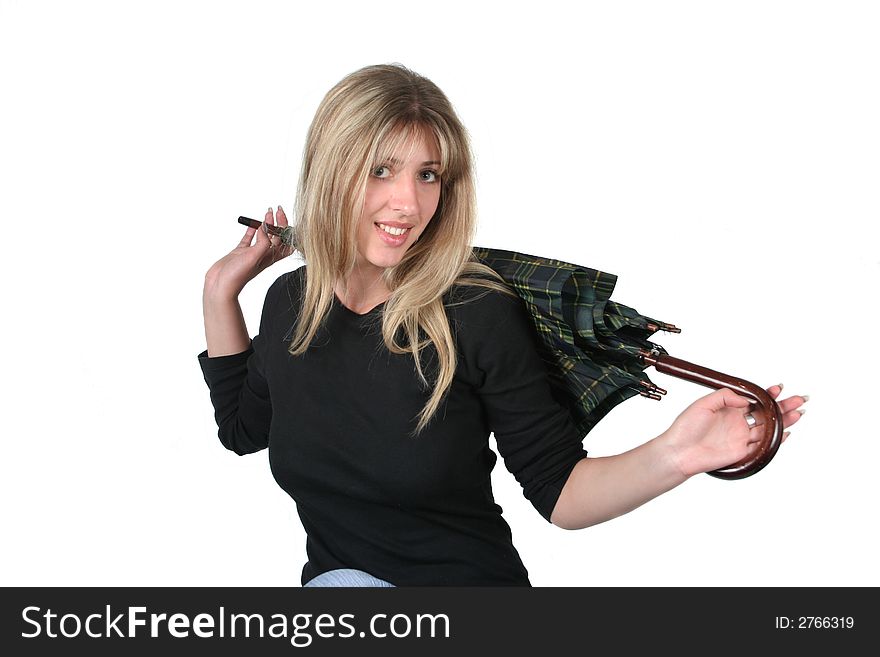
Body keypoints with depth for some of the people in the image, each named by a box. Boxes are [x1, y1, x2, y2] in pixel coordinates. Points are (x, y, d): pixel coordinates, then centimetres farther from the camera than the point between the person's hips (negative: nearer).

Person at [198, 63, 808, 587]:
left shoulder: (478, 314, -16)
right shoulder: (290, 301, -2)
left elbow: (560, 492, -11)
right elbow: (244, 427, 17)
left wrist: (670, 455, -29)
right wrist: (221, 292, 10)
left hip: (470, 582, -2)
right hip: (334, 579, 3)